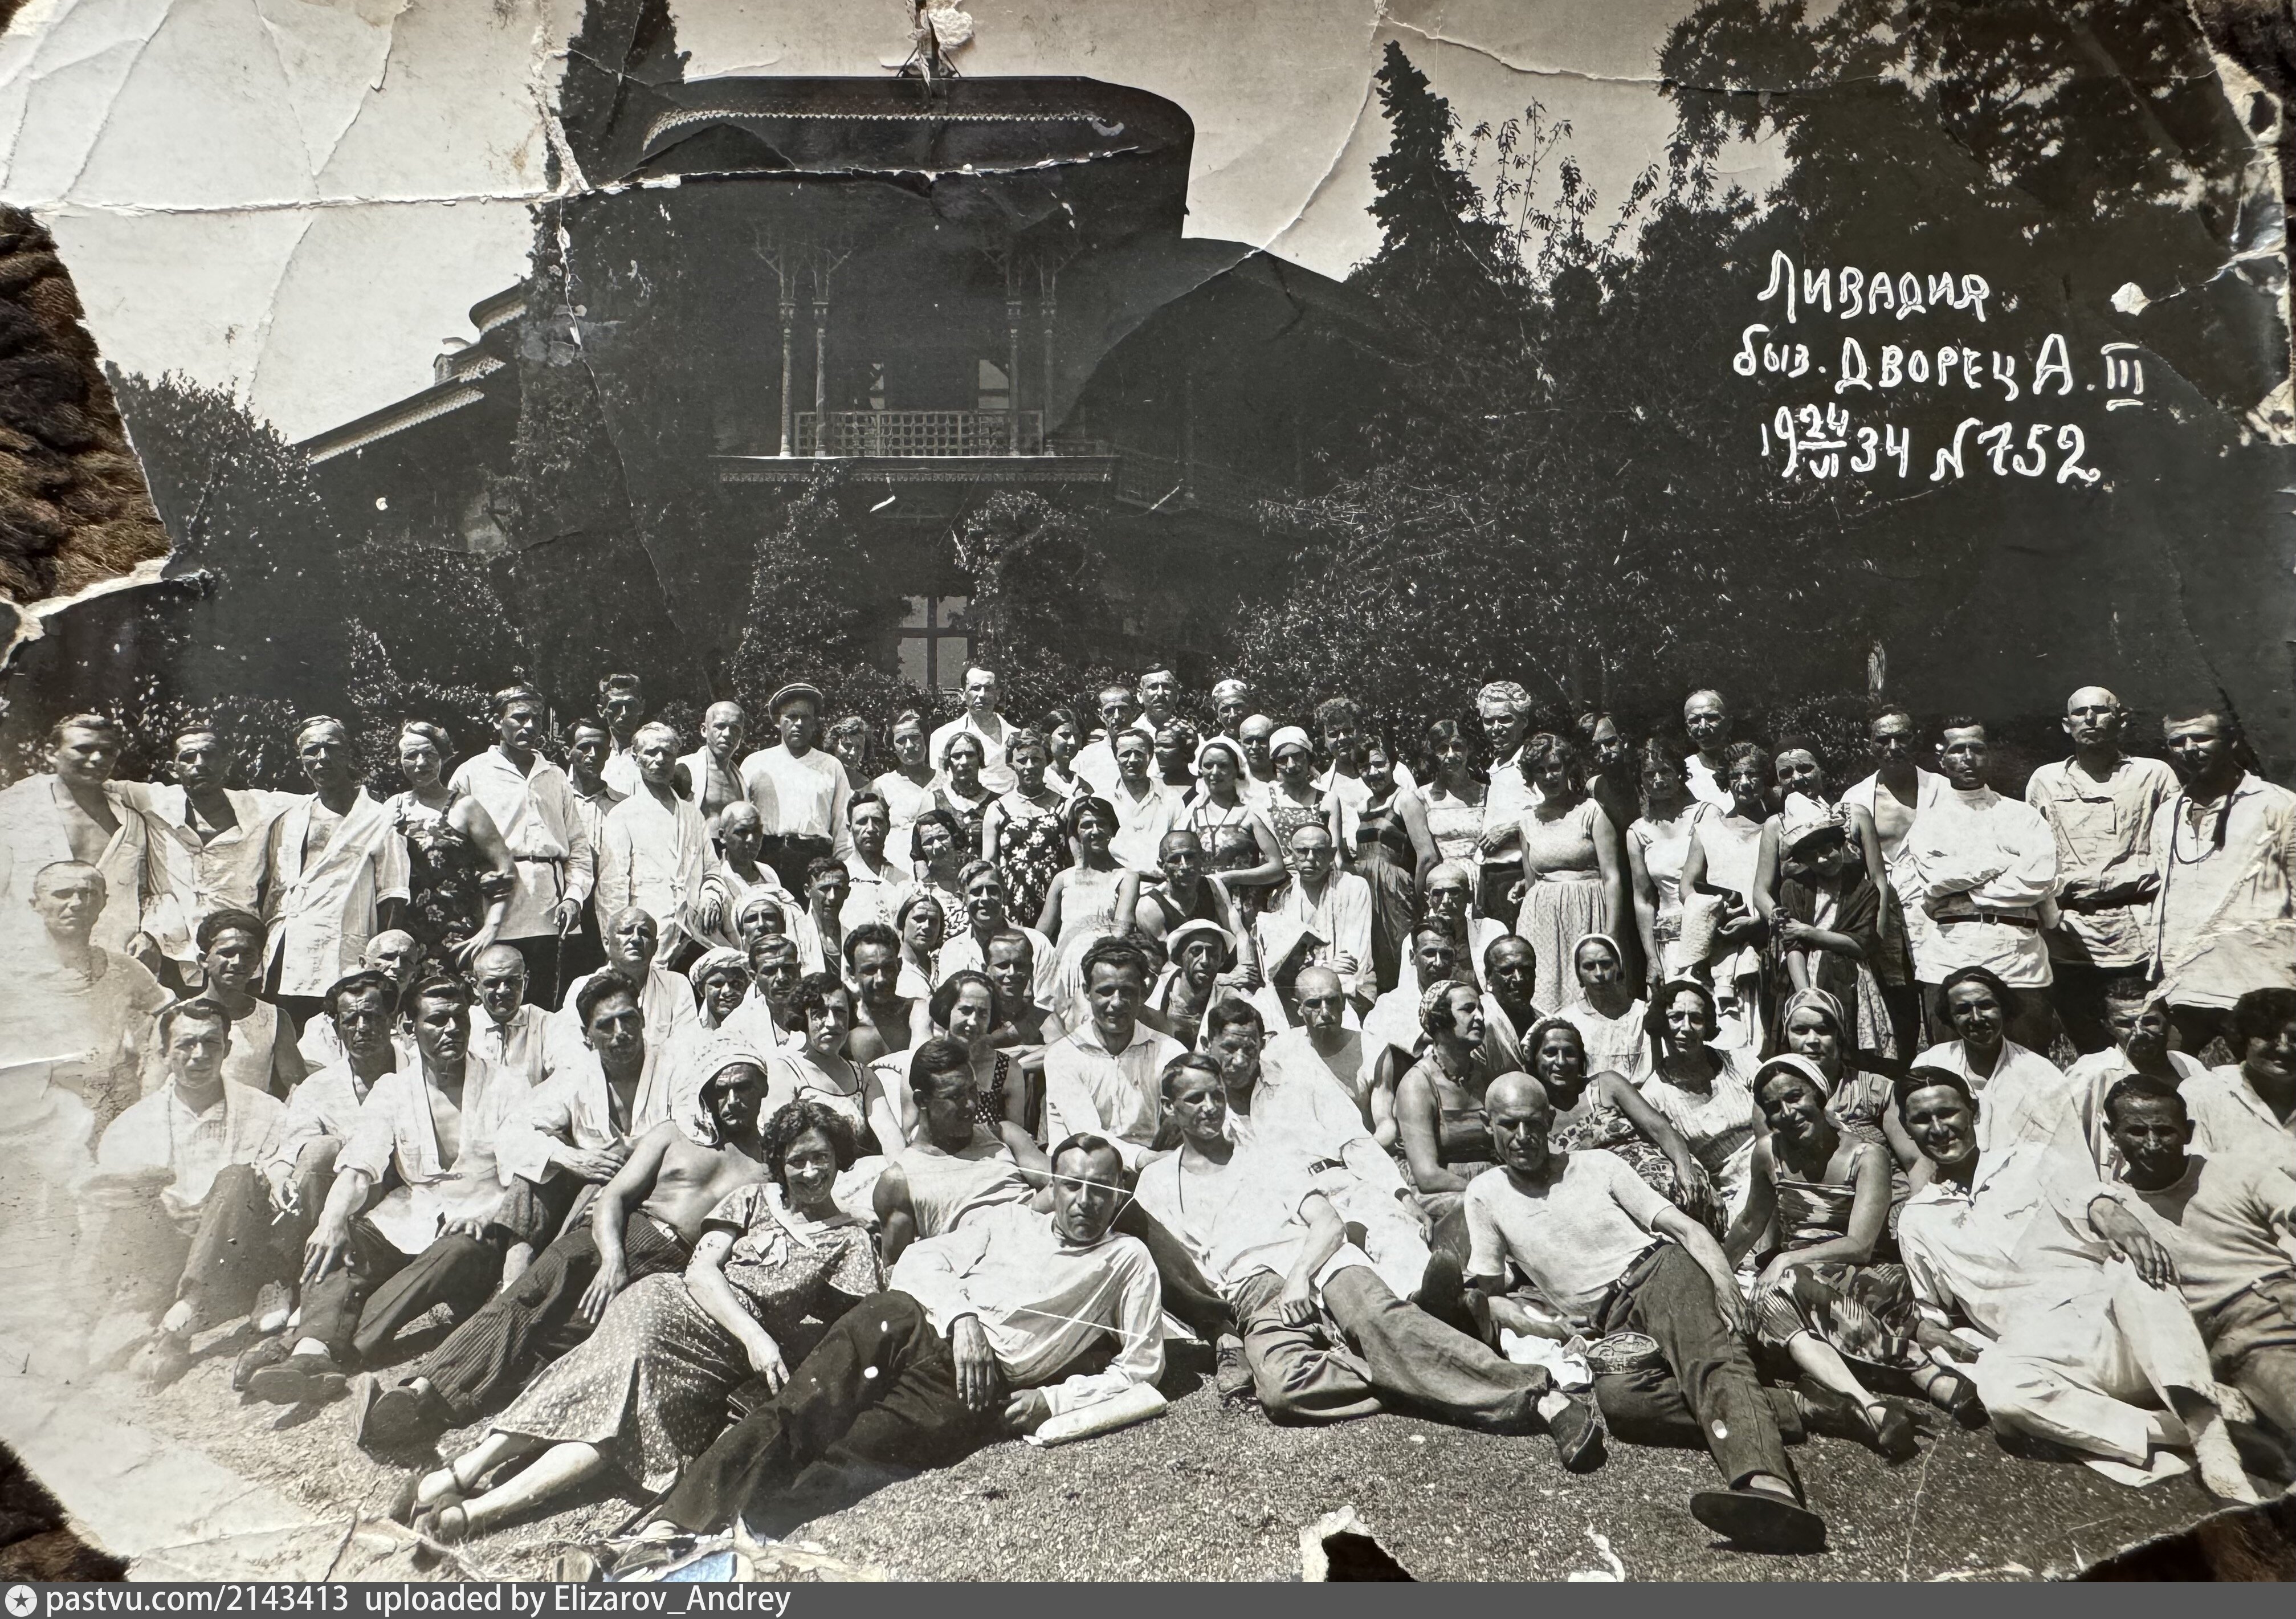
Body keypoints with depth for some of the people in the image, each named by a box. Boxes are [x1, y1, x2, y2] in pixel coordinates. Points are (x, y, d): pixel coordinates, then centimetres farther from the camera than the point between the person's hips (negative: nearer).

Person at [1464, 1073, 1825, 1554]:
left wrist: (1724, 1283, -11)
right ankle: (1785, 1414, -31)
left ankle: (1768, 1484, -61)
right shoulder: (1486, 1194, 15)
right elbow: (1490, 1295, 13)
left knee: (1708, 1353, -35)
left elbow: (1685, 1227, 8)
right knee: (1614, 1399, -34)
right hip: (1609, 1327, 1)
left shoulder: (1597, 1165, 14)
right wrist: (1545, 1326, -6)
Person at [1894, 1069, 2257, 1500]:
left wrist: (2107, 1211, -24)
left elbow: (2094, 1200, -1)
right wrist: (1931, 1332, 2)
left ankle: (2208, 1433, -41)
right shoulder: (1917, 1222, 19)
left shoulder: (2031, 1159, 16)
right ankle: (2178, 1434, -30)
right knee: (1995, 1383, -34)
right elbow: (1932, 1315, 25)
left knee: (2132, 1273, -33)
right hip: (2040, 1346, 0)